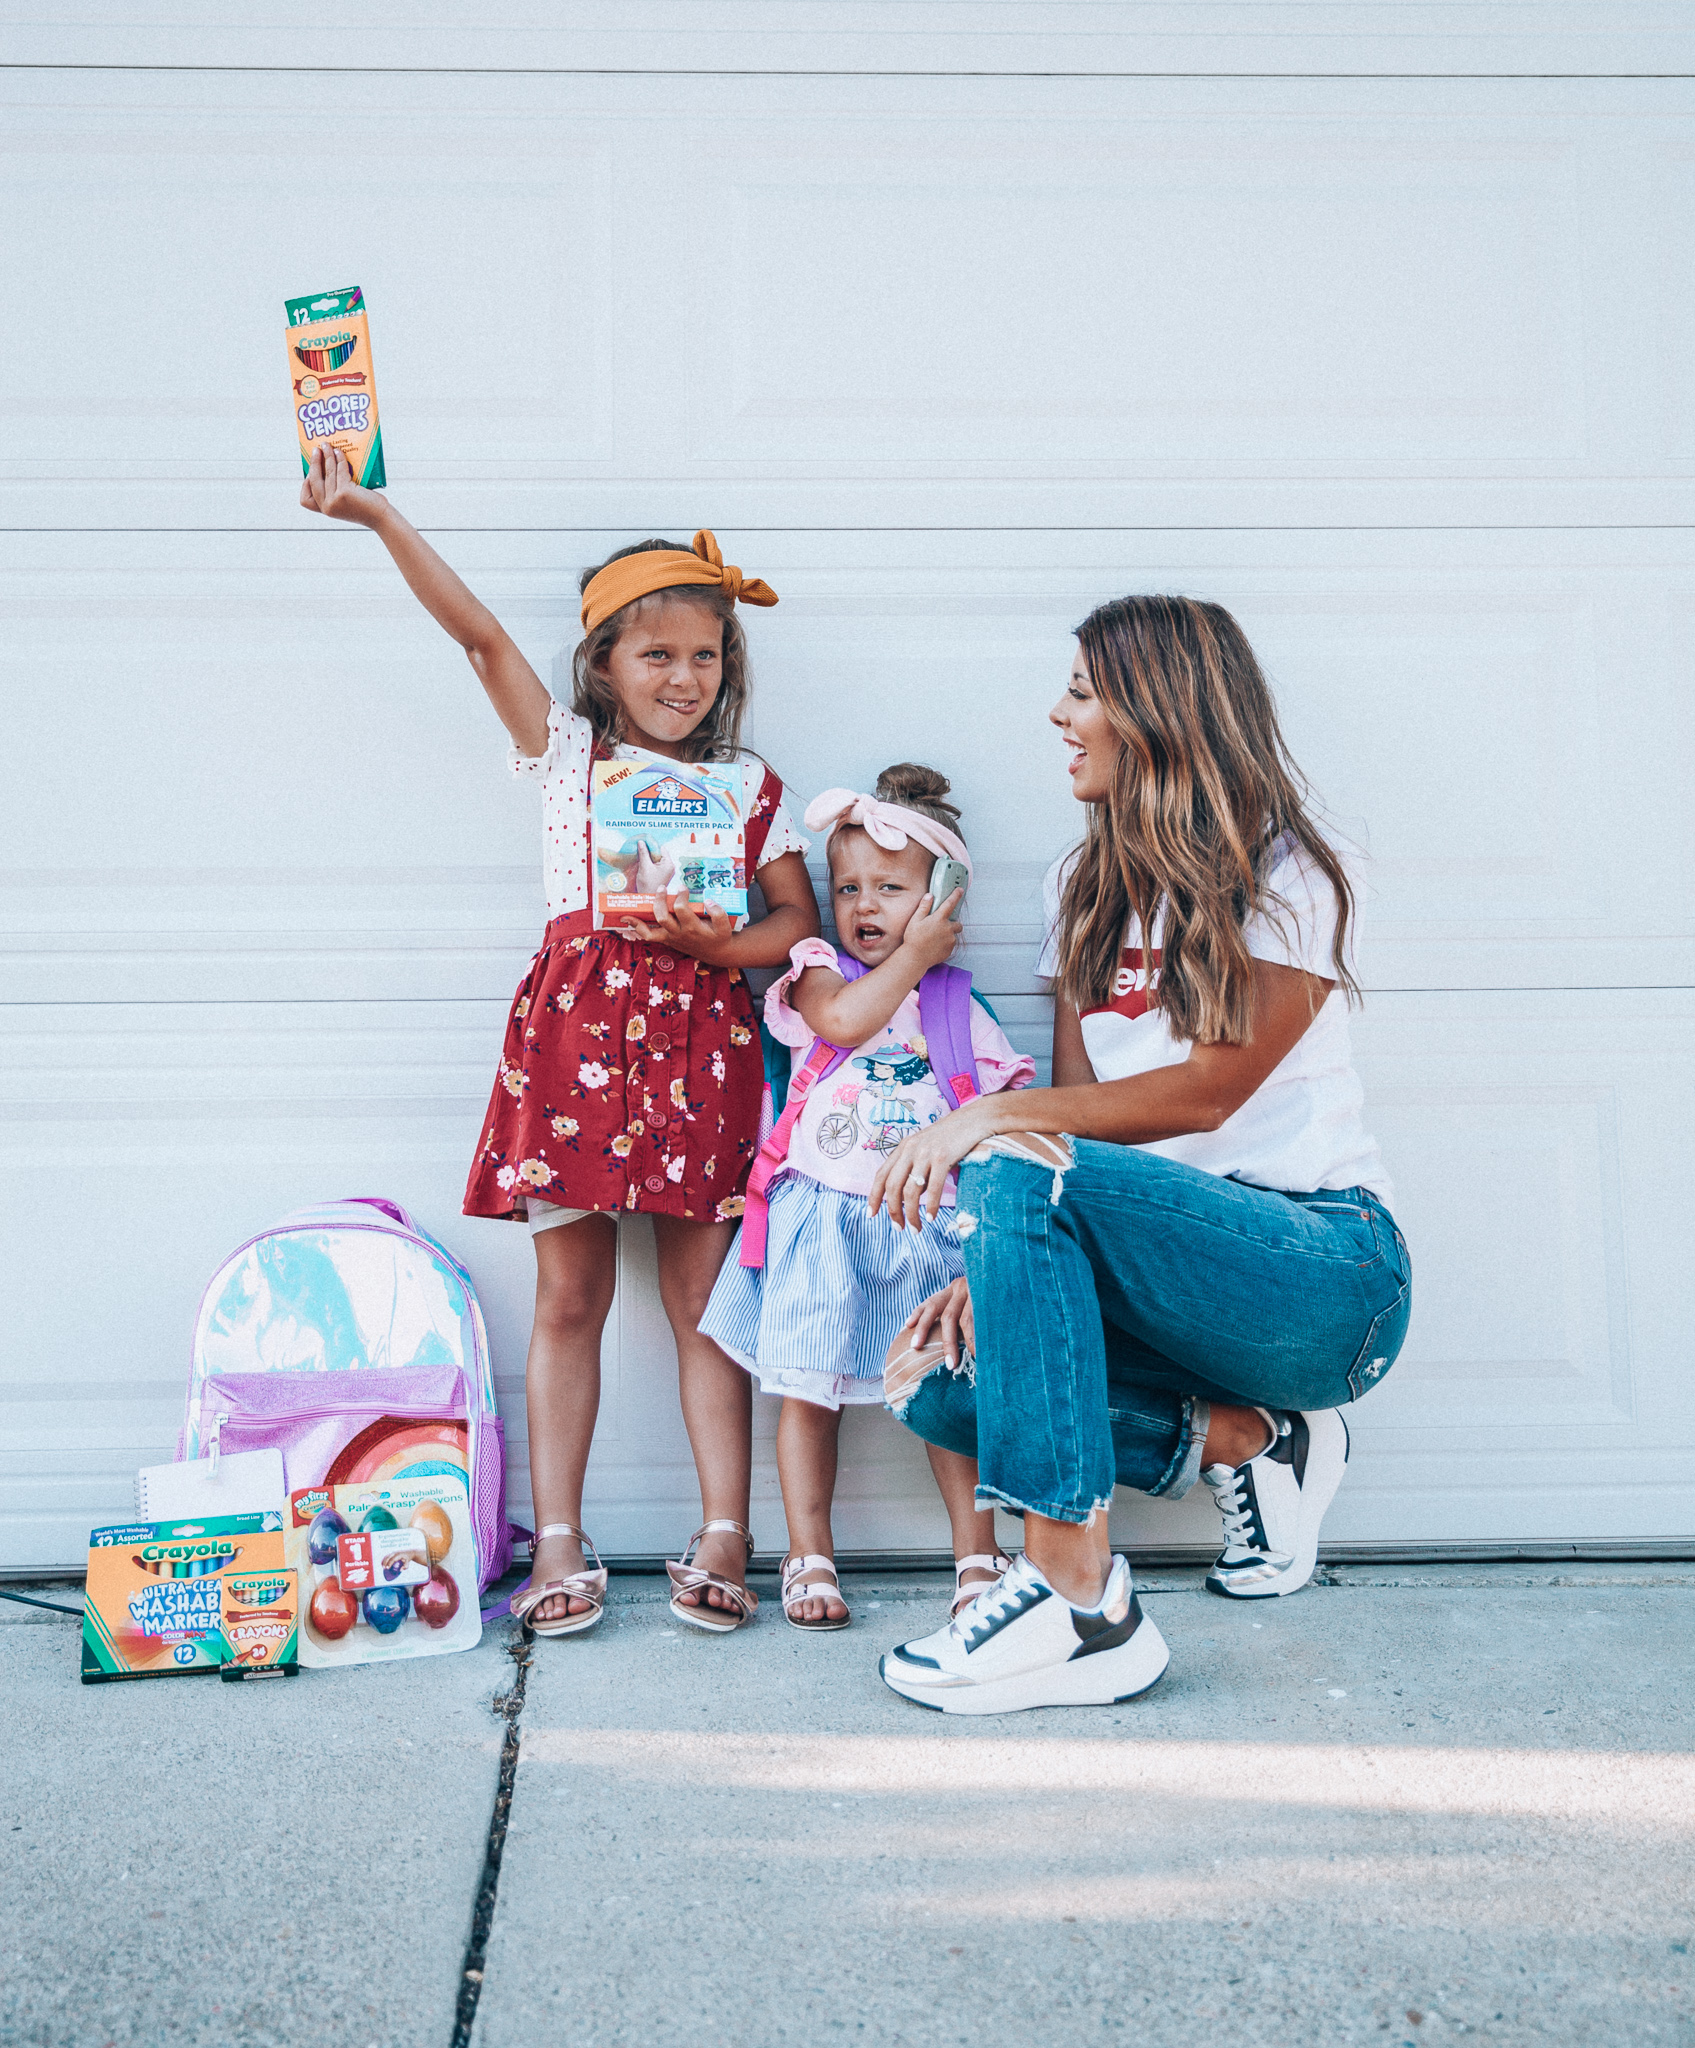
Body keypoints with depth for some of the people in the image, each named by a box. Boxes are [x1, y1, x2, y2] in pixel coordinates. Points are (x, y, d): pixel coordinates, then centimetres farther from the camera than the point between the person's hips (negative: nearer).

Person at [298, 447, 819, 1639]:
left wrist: (721, 942, -12)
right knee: (570, 1294, 3)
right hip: (576, 1027, 0)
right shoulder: (564, 750, 9)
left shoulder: (750, 784, 12)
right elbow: (482, 635, -1)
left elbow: (800, 918, 9)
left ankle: (724, 1539, 9)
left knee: (702, 1296, 3)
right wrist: (377, 516, -9)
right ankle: (559, 1545, 10)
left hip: (699, 1032, 0)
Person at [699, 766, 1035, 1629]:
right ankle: (809, 1558, 13)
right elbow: (844, 1018, -19)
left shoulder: (958, 1004, 9)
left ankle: (977, 1553, 13)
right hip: (823, 1217, -1)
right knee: (810, 1389, 1)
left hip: (927, 1220, 1)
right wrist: (913, 956, -7)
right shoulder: (819, 972, 4)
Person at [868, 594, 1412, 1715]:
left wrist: (997, 1118, -24)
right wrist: (998, 1266, -8)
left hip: (1330, 1271, -7)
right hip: (1169, 1265, 7)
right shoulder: (1088, 885, 15)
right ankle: (1244, 1439, -1)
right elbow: (1077, 1105, 7)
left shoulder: (1294, 875, -4)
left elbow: (1208, 1089, -16)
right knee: (938, 1385, -17)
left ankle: (1080, 1606, -31)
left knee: (1023, 1172, -32)